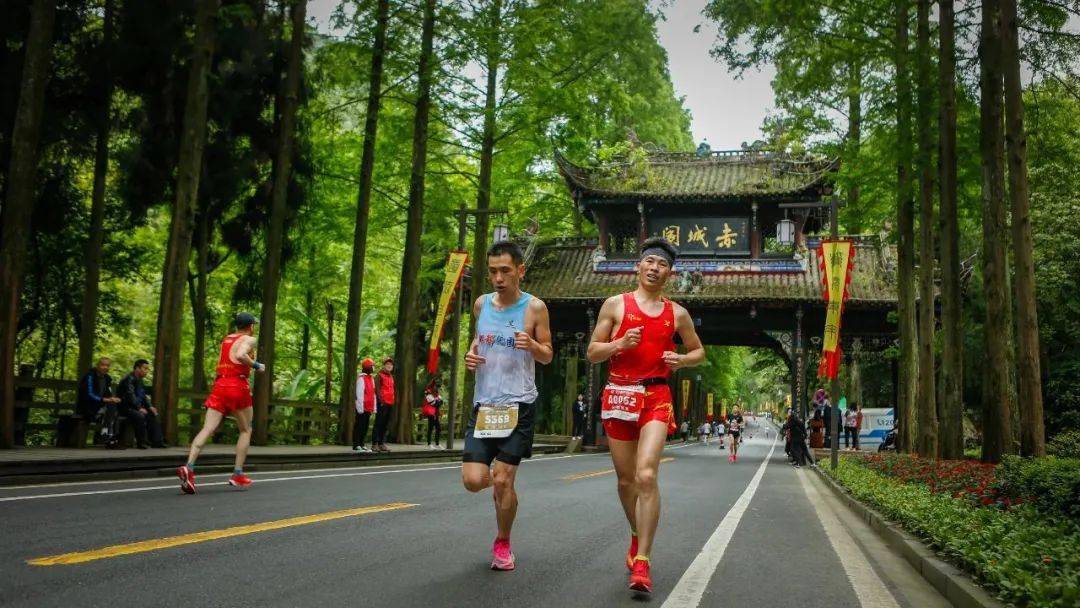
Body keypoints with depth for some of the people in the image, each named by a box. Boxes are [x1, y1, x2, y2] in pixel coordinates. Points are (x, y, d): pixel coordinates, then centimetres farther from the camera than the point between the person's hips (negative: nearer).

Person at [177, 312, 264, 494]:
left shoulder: (226, 339, 21)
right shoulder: (249, 339, 0)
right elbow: (240, 356, -19)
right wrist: (256, 366, -7)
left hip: (219, 385, 5)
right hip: (238, 386, -5)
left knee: (208, 429, -7)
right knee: (246, 430, 13)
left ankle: (189, 467, -27)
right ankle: (237, 474, 9)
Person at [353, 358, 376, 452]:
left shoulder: (371, 379, 16)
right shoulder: (361, 379, -11)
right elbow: (359, 394, -15)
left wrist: (374, 408, 14)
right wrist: (360, 408, -17)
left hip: (369, 408, 8)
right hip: (362, 408, -8)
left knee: (365, 427, 11)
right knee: (359, 426, -4)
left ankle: (361, 444, 17)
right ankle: (356, 445, 0)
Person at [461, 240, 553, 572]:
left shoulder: (534, 308, -5)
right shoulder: (481, 304, 6)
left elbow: (548, 356, 2)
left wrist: (532, 344, -20)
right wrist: (471, 353, 2)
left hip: (519, 405, -3)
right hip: (483, 404, 4)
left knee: (503, 482, -6)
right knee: (473, 480, -5)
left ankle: (502, 544, 19)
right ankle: (498, 478, 33)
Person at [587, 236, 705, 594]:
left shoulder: (677, 314, 10)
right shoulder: (615, 304, 6)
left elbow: (698, 352, 22)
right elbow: (592, 353, 6)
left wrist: (680, 360, -1)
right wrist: (620, 343, -14)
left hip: (657, 396, -1)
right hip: (619, 394, 1)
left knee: (646, 475, -18)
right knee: (626, 480, 9)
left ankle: (642, 563, -15)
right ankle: (637, 537, 36)